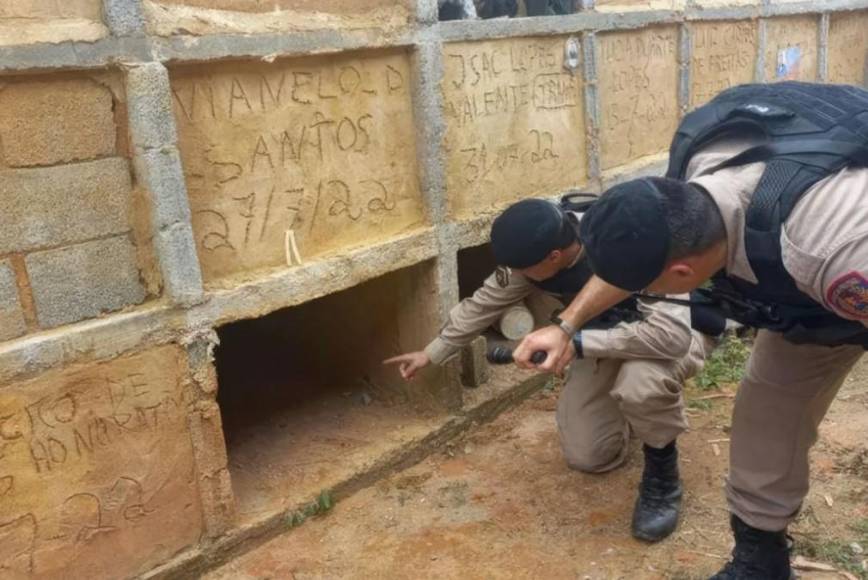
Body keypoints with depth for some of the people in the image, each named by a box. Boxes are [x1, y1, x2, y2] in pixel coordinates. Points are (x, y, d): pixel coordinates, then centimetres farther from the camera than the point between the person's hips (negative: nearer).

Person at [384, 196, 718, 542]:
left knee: (641, 381, -40)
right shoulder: (535, 251, -19)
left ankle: (662, 472, -10)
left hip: (679, 330, -5)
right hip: (609, 337, 6)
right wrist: (431, 354, 5)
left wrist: (576, 341, -46)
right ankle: (628, 409, 29)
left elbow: (673, 333, -47)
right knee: (585, 457, -1)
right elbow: (484, 303, -3)